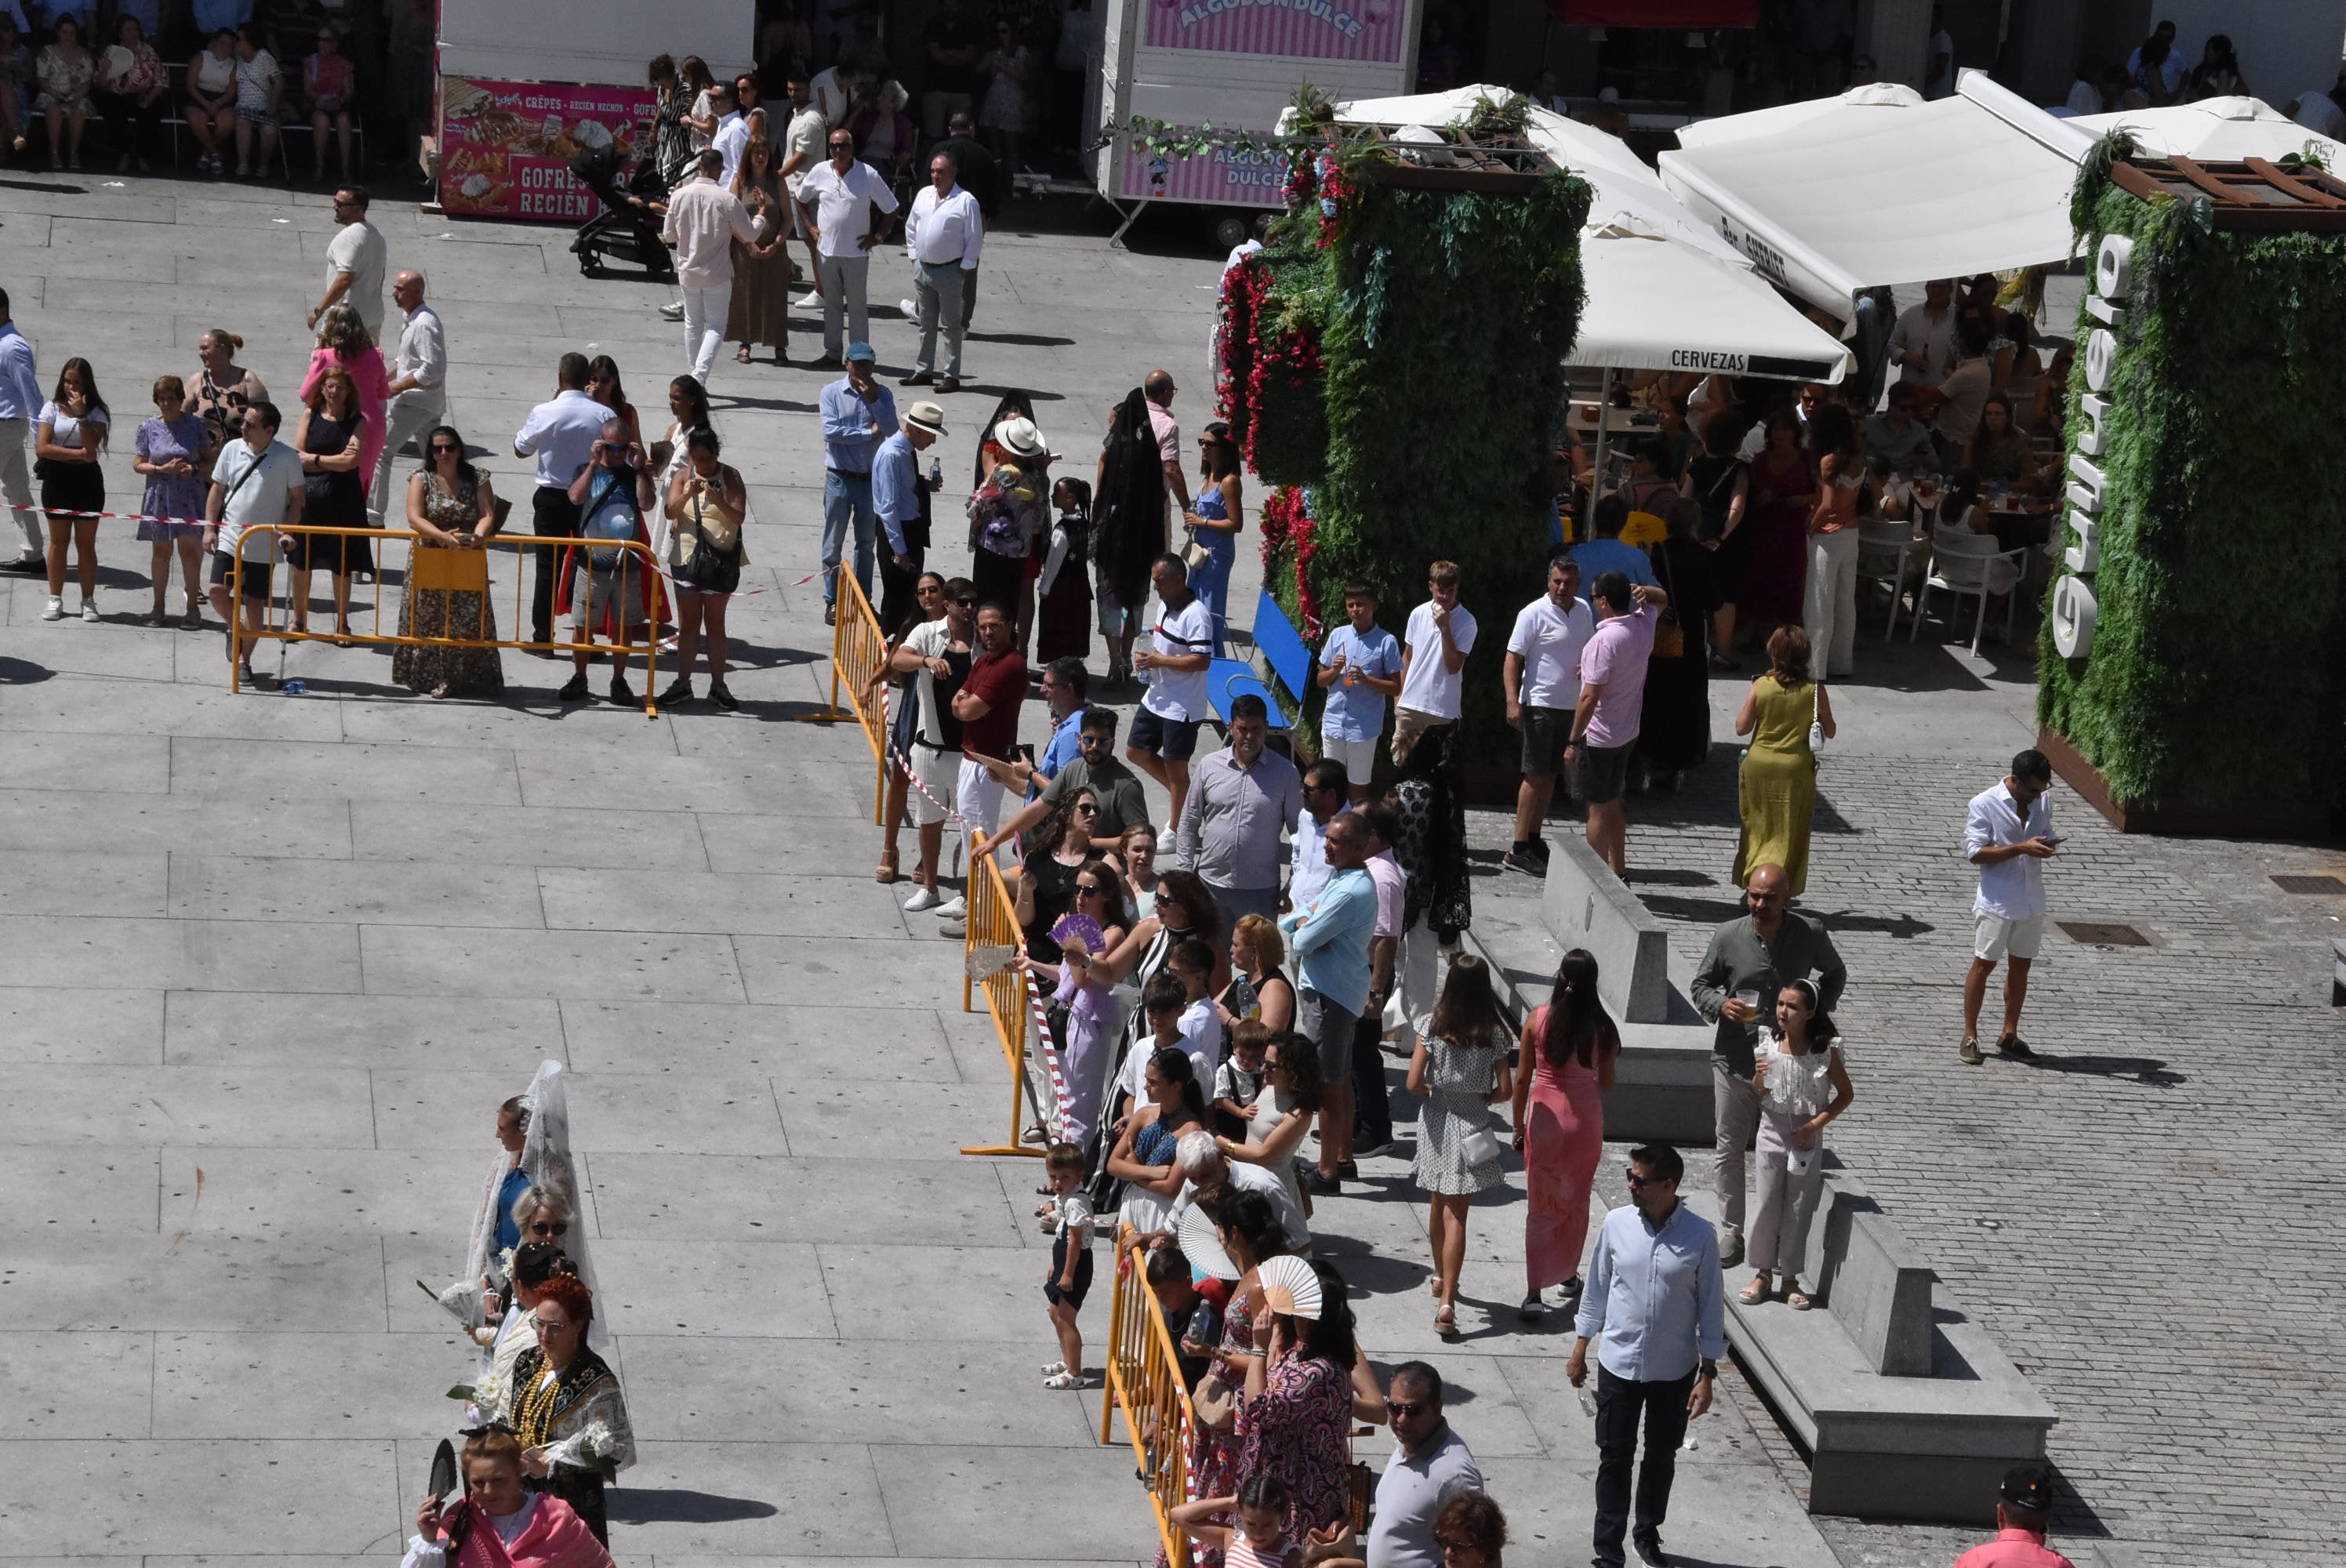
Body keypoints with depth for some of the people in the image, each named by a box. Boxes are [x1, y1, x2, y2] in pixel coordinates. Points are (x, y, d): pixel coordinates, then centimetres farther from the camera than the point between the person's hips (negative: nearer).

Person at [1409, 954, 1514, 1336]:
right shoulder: (1494, 1033, -11)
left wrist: (1434, 1091, 6)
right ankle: (1446, 1301, -10)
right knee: (1456, 1214, -1)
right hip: (1471, 1125, -1)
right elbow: (1504, 1089, -11)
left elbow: (1414, 1083, -15)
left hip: (1436, 1121, 1)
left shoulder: (1433, 1028, -11)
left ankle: (1441, 1277, 43)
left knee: (1439, 1204, 22)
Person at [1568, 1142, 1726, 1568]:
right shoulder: (1617, 1224, -7)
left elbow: (1710, 1306, -5)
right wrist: (1580, 1349, 9)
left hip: (1674, 1371, 0)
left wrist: (1707, 1374, -5)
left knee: (1662, 1457, 16)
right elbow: (1597, 1288, 5)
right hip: (1619, 1365, 1)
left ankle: (1649, 1532, 36)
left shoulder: (1700, 1236, -13)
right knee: (1614, 1457, 3)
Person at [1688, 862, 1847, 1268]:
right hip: (1734, 1060, 1)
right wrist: (1721, 1005, -16)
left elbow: (1835, 973, 15)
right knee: (1729, 1149, 9)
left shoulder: (1810, 934, -6)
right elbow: (1701, 985, 5)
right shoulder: (1728, 937, -8)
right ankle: (1731, 1231, 22)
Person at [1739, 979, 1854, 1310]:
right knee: (1767, 1204, 4)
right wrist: (1758, 1079, -17)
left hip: (1807, 1136, -1)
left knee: (1799, 1208, 5)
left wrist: (1816, 1124, -12)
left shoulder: (1825, 1051, -11)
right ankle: (1763, 1273, 17)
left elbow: (1845, 1094, -2)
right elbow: (1758, 1095, 7)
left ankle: (1790, 1277, 16)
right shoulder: (1768, 1045, -4)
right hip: (1773, 1130, 1)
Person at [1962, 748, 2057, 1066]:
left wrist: (2049, 846, -6)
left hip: (2032, 902, 5)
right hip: (1996, 901, -5)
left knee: (2020, 967, 11)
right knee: (1983, 965, 2)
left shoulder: (2043, 801, 4)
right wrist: (2022, 848, -24)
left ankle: (2010, 1034, 22)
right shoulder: (1984, 804, -13)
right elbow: (1975, 852, -16)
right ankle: (1970, 1036, 10)